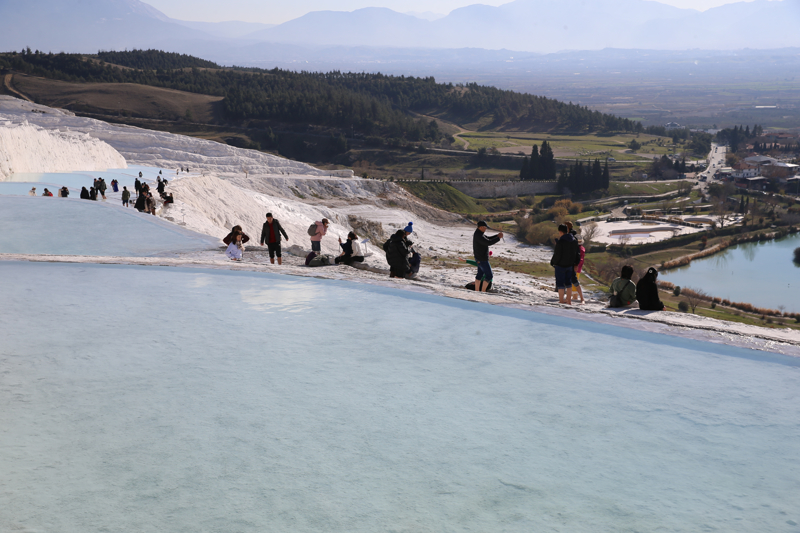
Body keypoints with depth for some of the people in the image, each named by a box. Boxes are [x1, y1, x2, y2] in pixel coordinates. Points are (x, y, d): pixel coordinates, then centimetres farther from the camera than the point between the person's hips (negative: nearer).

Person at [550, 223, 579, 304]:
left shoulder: (560, 242, -21)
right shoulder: (574, 241, 2)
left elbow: (557, 255, -18)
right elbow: (576, 254, 9)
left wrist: (553, 263, -2)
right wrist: (575, 263, 19)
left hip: (561, 265, -7)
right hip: (570, 265, 7)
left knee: (560, 284, 2)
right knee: (568, 283, 16)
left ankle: (561, 301, 4)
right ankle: (569, 301, 21)